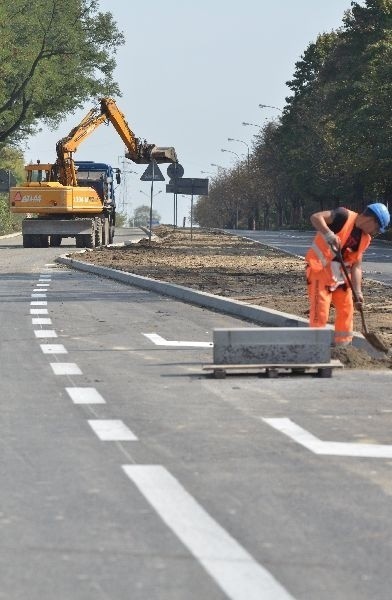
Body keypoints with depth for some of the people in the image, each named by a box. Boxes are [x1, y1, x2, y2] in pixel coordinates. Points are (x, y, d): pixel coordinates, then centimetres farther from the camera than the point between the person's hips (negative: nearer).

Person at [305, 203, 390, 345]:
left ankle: (342, 347, 22)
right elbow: (315, 217, -25)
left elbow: (356, 266, 7)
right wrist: (328, 233, -42)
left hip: (340, 273, 8)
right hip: (320, 268, -8)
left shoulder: (365, 238, 7)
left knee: (347, 309, 11)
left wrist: (358, 292, -2)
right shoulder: (344, 216, -15)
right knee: (320, 312, -12)